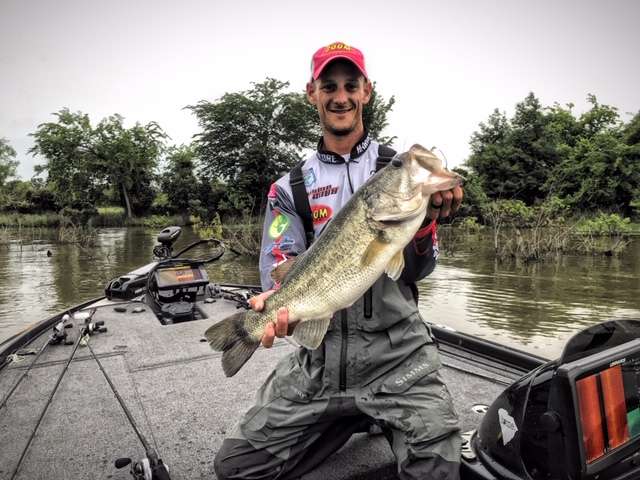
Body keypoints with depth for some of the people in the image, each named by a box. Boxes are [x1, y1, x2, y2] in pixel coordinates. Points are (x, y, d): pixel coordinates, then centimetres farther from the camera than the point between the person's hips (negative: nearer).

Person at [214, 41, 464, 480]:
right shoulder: (290, 187, 5)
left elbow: (418, 270, -3)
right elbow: (277, 263, -1)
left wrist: (427, 216, -23)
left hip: (397, 350, -1)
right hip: (319, 353, 2)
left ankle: (390, 422, 13)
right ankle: (352, 419, 19)